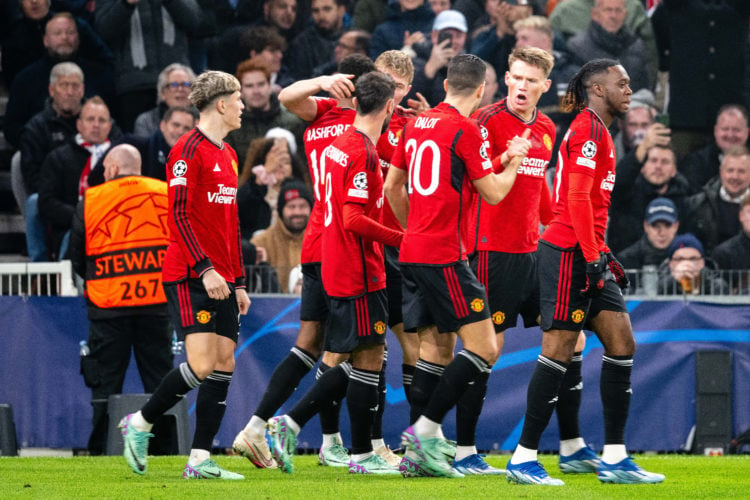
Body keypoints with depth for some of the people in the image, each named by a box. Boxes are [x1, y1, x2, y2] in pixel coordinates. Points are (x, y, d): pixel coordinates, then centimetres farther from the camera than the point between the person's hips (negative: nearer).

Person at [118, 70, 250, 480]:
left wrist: (238, 281, 19)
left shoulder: (228, 156, 18)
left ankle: (200, 460, 0)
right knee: (202, 363, -15)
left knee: (224, 364, 0)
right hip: (189, 277, -8)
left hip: (221, 280, 8)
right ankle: (139, 424, 4)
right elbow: (179, 215, -16)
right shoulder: (189, 150, -9)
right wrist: (205, 269, -22)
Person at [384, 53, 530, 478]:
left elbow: (392, 187, 20)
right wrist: (515, 160, 11)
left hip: (413, 252, 9)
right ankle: (426, 430, -12)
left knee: (436, 348, 11)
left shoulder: (417, 124, 12)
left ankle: (418, 452, 7)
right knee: (484, 349, -6)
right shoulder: (466, 129, -11)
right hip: (445, 256, -9)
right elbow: (494, 193, -7)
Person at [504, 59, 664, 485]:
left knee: (622, 343, 5)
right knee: (559, 351, -8)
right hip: (568, 254, -10)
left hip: (589, 256, 10)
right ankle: (524, 458, -4)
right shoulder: (588, 128, -11)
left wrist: (603, 255, 22)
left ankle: (615, 458, 6)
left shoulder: (599, 132, 20)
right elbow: (577, 197, -19)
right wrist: (592, 256, -21)